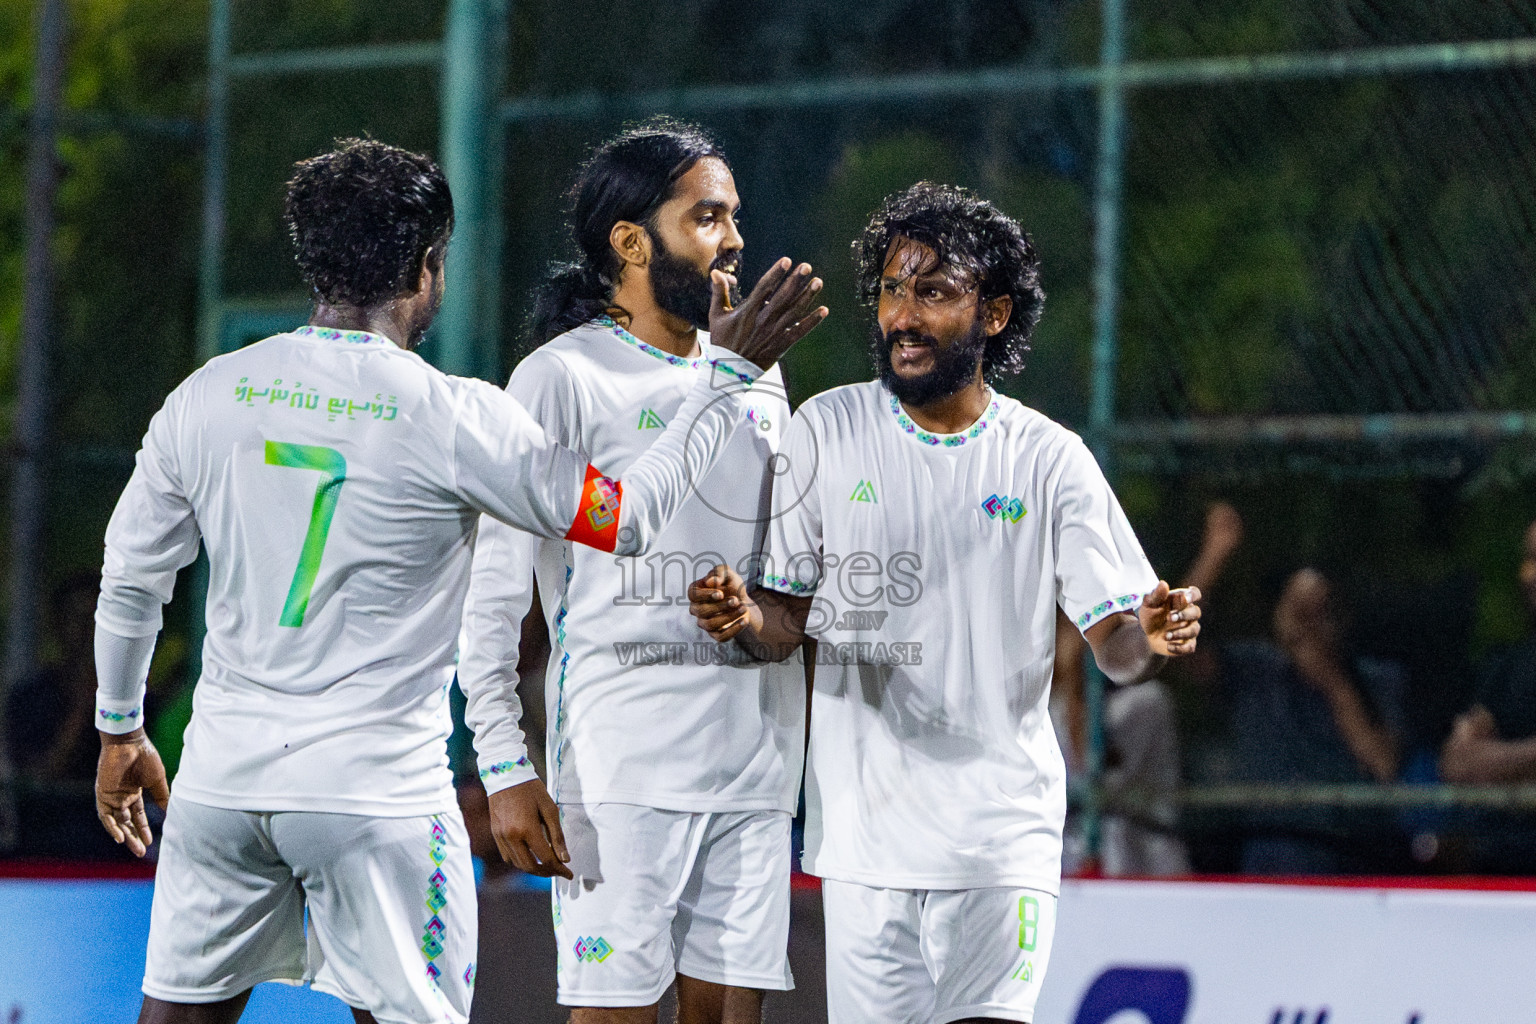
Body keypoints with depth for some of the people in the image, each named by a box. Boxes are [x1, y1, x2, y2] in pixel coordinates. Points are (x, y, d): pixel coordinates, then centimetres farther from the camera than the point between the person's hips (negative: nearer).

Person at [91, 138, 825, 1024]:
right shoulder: (453, 418, -11)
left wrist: (120, 728, 26)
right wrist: (729, 374, 5)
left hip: (223, 775, 4)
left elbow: (131, 578, 11)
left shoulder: (206, 395, 1)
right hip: (377, 786, -4)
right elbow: (628, 519, -3)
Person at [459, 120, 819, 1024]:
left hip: (757, 765, 6)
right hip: (621, 768, -6)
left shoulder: (757, 382, 17)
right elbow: (493, 593, -6)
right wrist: (505, 769, -13)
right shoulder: (561, 379, -4)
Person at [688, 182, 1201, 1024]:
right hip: (862, 823, 1)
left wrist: (1147, 637, -22)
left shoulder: (1049, 458, 0)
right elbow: (788, 626, 6)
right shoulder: (825, 432, 3)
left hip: (1003, 834, -1)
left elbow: (1113, 643, 1)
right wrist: (746, 618, -16)